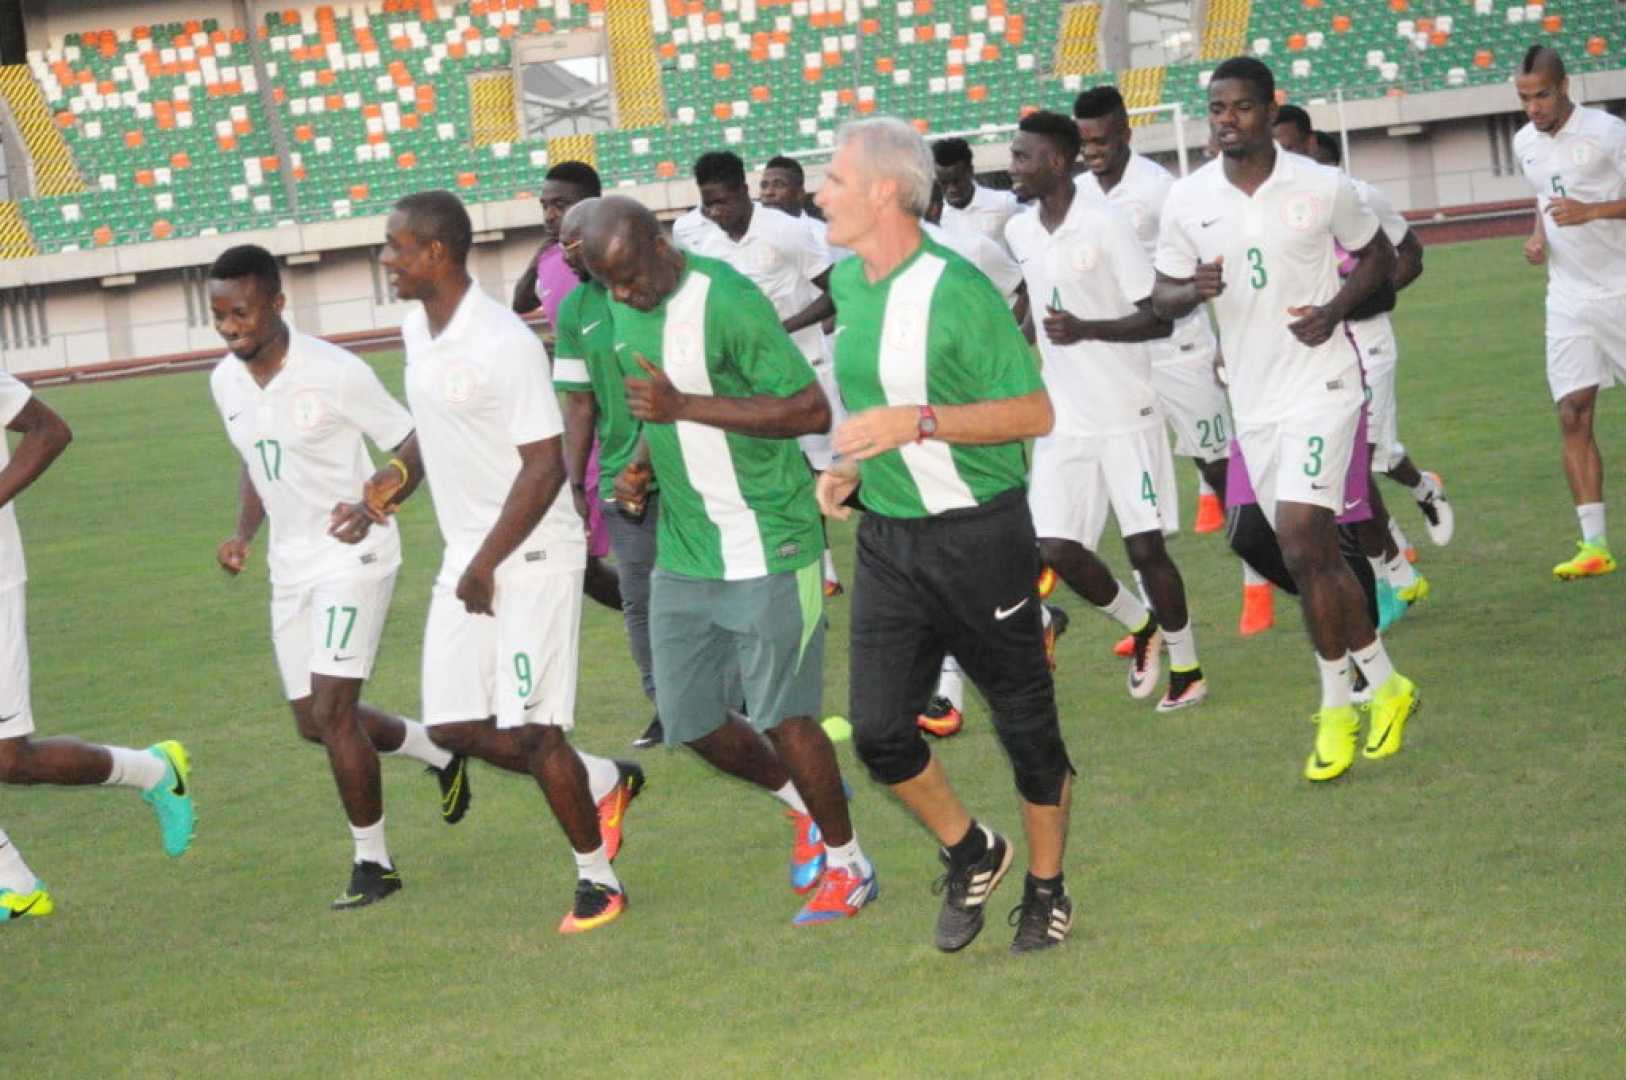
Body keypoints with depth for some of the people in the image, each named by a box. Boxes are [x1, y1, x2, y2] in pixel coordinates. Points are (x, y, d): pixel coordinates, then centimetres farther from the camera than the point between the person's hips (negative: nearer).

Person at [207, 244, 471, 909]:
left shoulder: (335, 373, -18)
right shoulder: (226, 383, 3)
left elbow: (412, 448, -12)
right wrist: (243, 536, 4)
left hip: (352, 556, -7)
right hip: (290, 564, 7)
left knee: (331, 709, -16)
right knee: (313, 722, 11)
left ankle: (372, 862, -1)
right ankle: (441, 755, 35)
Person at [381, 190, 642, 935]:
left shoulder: (505, 342, -19)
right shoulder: (417, 331, 7)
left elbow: (546, 464, -20)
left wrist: (488, 562, -19)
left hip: (532, 557, -8)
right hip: (466, 557, 8)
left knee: (530, 730, -7)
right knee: (454, 727, 5)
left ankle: (597, 879, 10)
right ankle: (605, 782, 25)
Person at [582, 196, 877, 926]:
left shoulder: (727, 303, -19)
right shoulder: (622, 310, 6)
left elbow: (813, 411, -22)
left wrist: (685, 406, -27)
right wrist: (640, 463, 3)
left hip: (766, 545, -8)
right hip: (683, 552, 8)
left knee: (782, 716, -1)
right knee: (691, 721, 8)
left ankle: (847, 865, 18)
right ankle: (805, 804, 34)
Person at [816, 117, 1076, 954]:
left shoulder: (956, 290, -17)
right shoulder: (847, 283, 7)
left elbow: (1035, 413, -16)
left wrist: (918, 422, -24)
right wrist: (850, 469, 7)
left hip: (978, 532, -6)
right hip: (887, 538, 6)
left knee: (1025, 724, 6)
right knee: (878, 731, -1)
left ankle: (1046, 888, 25)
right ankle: (969, 854, 24)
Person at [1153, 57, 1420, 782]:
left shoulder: (1321, 187, -7)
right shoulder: (1187, 200, 1)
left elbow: (1378, 255, 8)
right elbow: (1162, 298, 9)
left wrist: (1335, 308, -10)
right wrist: (1195, 290, -15)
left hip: (1320, 382, -5)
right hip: (1254, 400, 5)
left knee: (1301, 545, -17)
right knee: (1315, 557, 11)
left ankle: (1336, 706, -3)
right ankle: (1384, 684, 27)